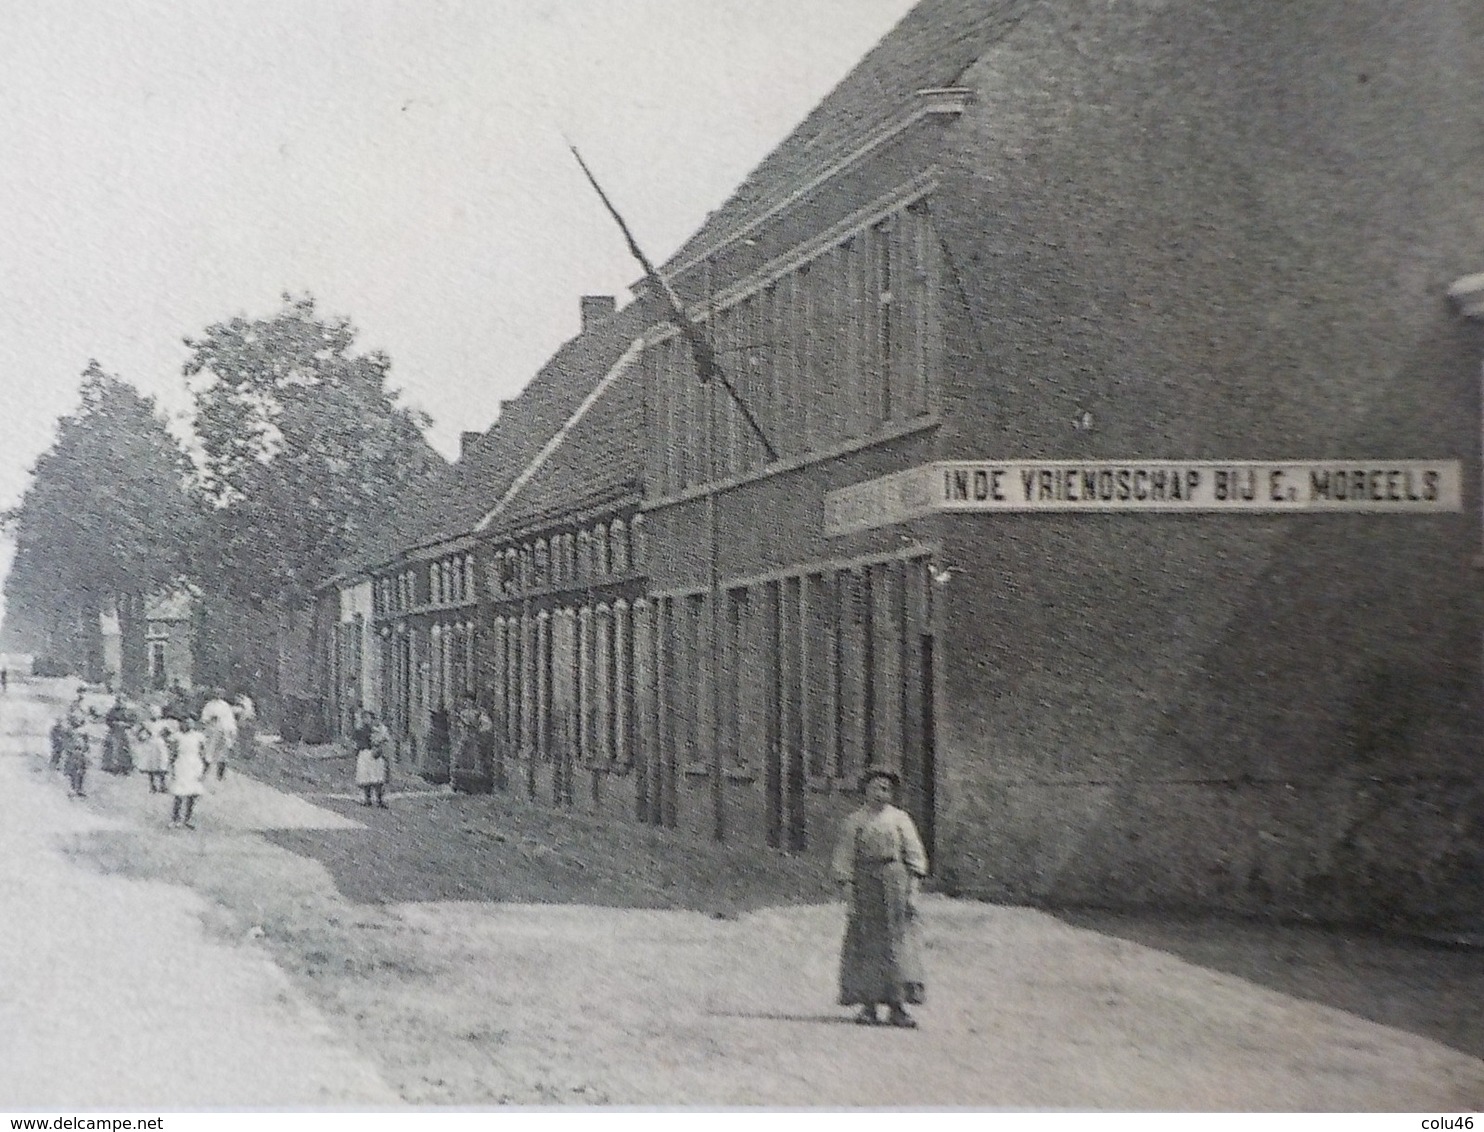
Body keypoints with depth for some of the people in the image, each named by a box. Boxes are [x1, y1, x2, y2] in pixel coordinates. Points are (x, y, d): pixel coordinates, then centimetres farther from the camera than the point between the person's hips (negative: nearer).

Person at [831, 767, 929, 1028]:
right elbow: (845, 855, 6)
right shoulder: (855, 822, 8)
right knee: (864, 945, -3)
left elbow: (914, 853, 10)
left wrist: (913, 880, -2)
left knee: (897, 942, -5)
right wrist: (846, 884, -5)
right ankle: (868, 1005, 1)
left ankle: (897, 1006, -5)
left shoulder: (900, 819, 11)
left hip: (895, 881, 1)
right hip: (865, 883, -1)